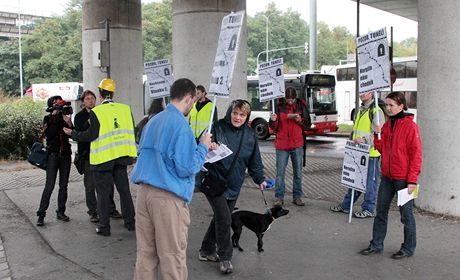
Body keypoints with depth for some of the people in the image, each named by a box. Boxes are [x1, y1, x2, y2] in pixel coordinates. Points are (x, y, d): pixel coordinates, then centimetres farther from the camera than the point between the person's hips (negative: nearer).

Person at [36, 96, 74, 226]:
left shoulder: (65, 117, 7)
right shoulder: (48, 118, 0)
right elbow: (48, 134, -16)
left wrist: (69, 123, -16)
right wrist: (56, 118, -18)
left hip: (65, 154, 4)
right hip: (53, 155, -4)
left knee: (64, 185, 6)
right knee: (49, 185, -9)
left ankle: (61, 212, 16)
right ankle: (41, 214, -5)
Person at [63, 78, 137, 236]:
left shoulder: (96, 112, -12)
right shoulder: (125, 109, 1)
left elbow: (91, 135, -15)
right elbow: (131, 131, 4)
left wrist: (73, 134, -1)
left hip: (102, 158, -4)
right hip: (121, 156, 4)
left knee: (103, 193, 5)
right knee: (124, 189, 14)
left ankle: (104, 227, 10)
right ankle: (130, 222, 19)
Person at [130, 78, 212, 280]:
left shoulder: (153, 121, 13)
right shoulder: (180, 124, -12)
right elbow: (186, 167, -15)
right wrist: (203, 147, 0)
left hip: (144, 192, 8)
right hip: (168, 197, -8)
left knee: (145, 253, 13)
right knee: (172, 257, 4)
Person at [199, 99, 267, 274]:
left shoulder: (250, 135, 3)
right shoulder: (218, 127, -11)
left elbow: (255, 161, 12)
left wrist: (260, 179, 9)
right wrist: (208, 147, -30)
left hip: (234, 186, 5)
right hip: (215, 181, -5)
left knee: (220, 218, 14)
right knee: (224, 219, -9)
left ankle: (206, 251, 32)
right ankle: (224, 258, 8)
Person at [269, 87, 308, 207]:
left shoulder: (300, 105, 1)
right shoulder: (279, 106, -3)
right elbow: (273, 127, 1)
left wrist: (300, 120, -13)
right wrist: (273, 120, -21)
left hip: (297, 144, 2)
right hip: (282, 144, -2)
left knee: (298, 172, 9)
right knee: (280, 172, 0)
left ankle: (297, 197, 19)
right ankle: (279, 198, 8)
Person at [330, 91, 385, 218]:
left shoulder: (376, 111, -11)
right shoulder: (360, 110, 17)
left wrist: (365, 140, -28)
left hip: (371, 153, -9)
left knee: (370, 181, 1)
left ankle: (369, 209, 12)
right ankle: (346, 205, 26)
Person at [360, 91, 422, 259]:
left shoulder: (410, 126, -12)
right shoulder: (387, 125, 9)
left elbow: (416, 154, -14)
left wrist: (412, 180, -17)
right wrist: (378, 134, -5)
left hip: (403, 178, -7)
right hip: (387, 176, 7)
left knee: (406, 214, 6)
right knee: (381, 211, 12)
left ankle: (408, 248, 21)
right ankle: (376, 245, 23)